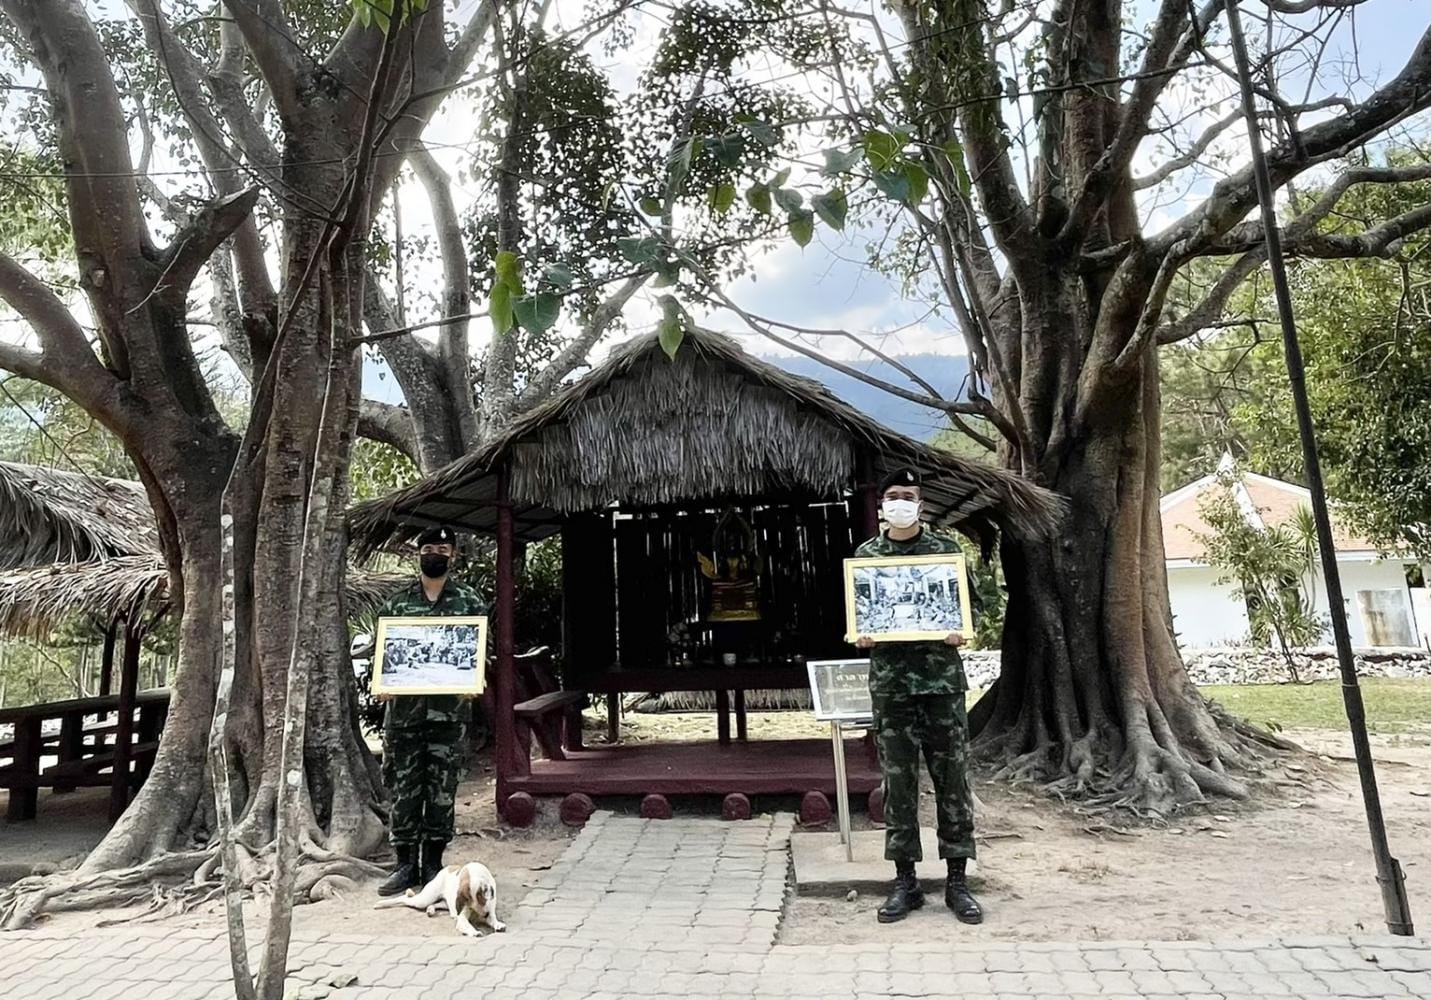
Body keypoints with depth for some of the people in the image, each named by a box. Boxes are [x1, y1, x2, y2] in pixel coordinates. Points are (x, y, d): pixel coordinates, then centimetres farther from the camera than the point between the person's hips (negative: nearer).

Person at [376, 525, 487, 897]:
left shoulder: (469, 602, 5)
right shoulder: (396, 603, 8)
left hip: (448, 711, -1)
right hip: (403, 709, 1)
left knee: (442, 790, 5)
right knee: (403, 789, 6)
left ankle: (433, 864, 18)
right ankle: (406, 865, 17)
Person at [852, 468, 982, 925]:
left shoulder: (945, 549, 4)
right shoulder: (865, 554, 6)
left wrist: (959, 631, -13)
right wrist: (859, 635, -10)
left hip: (942, 678, 0)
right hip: (890, 681, 1)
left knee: (952, 779, 4)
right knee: (898, 781, 6)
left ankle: (957, 881, 17)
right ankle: (905, 881, 17)